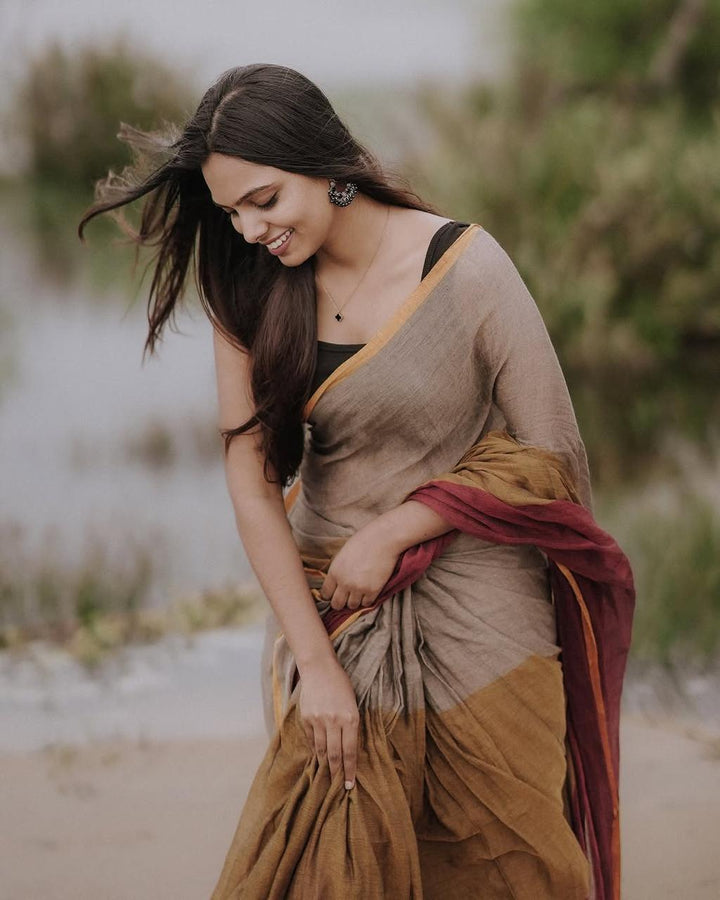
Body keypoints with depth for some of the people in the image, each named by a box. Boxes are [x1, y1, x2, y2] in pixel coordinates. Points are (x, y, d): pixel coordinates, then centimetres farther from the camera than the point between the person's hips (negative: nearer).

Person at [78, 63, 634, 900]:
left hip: (475, 622, -2)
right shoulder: (248, 289, -2)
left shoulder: (465, 268, -12)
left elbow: (549, 456, -7)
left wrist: (393, 530, -11)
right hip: (329, 616, 3)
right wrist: (315, 662, -13)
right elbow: (250, 479, -7)